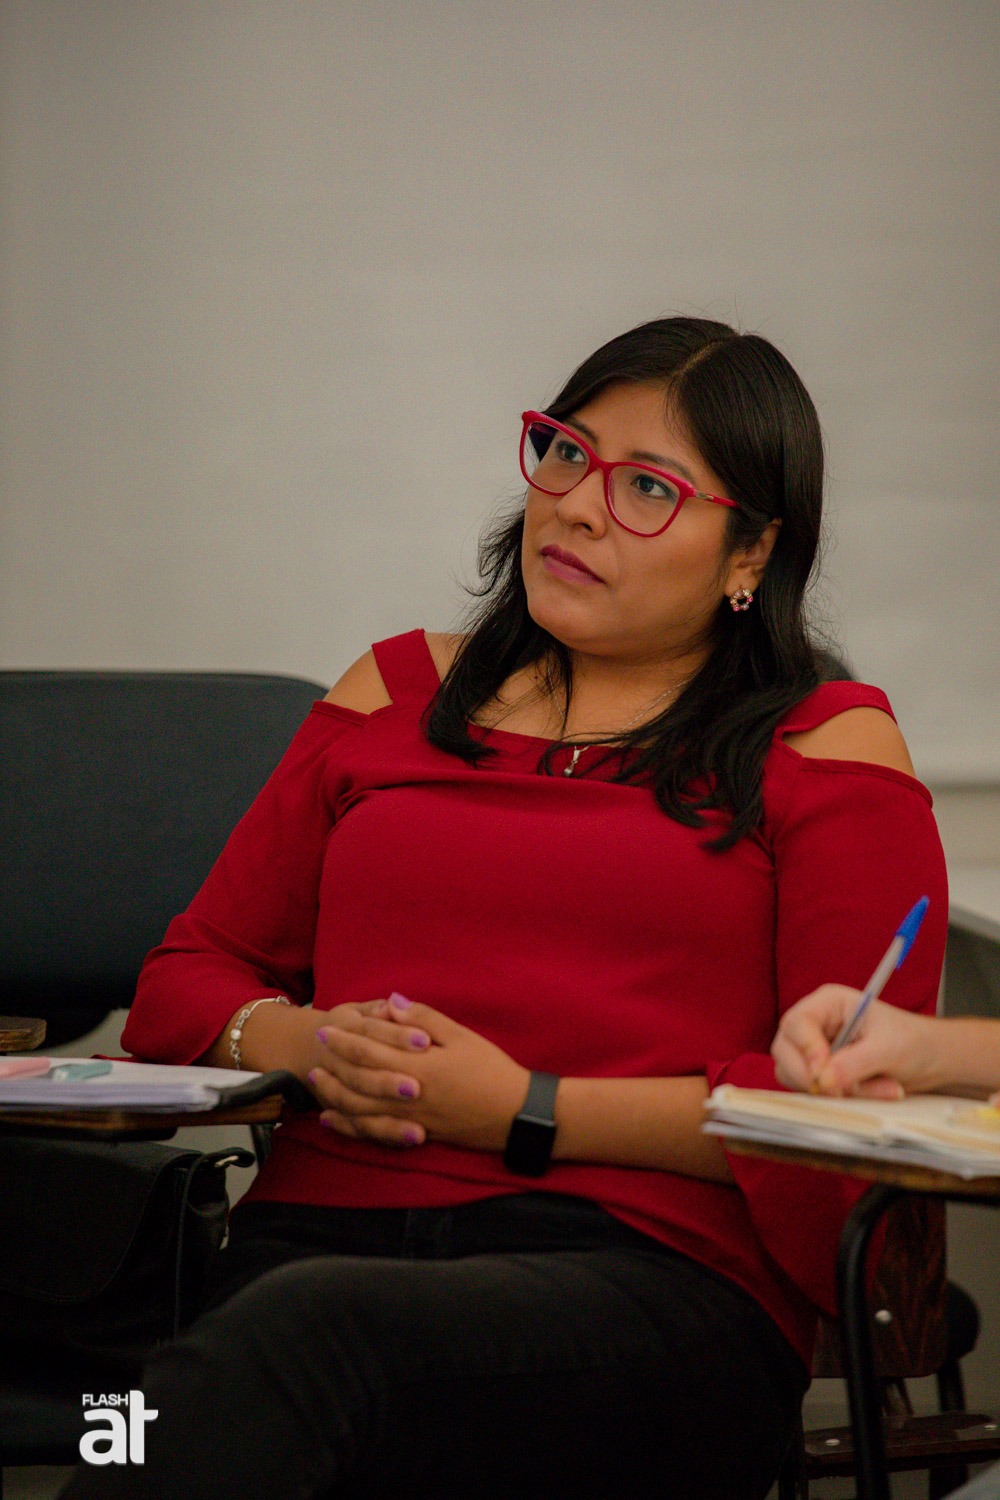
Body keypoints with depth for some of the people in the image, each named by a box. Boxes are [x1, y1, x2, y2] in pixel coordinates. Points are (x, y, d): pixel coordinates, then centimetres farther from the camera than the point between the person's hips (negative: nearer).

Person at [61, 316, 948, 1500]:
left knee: (303, 1330, -38)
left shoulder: (825, 749, 11)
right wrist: (303, 1046, 2)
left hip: (651, 1268, -3)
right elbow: (188, 976, 26)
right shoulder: (395, 694, 25)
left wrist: (530, 1114, -7)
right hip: (318, 1236, 4)